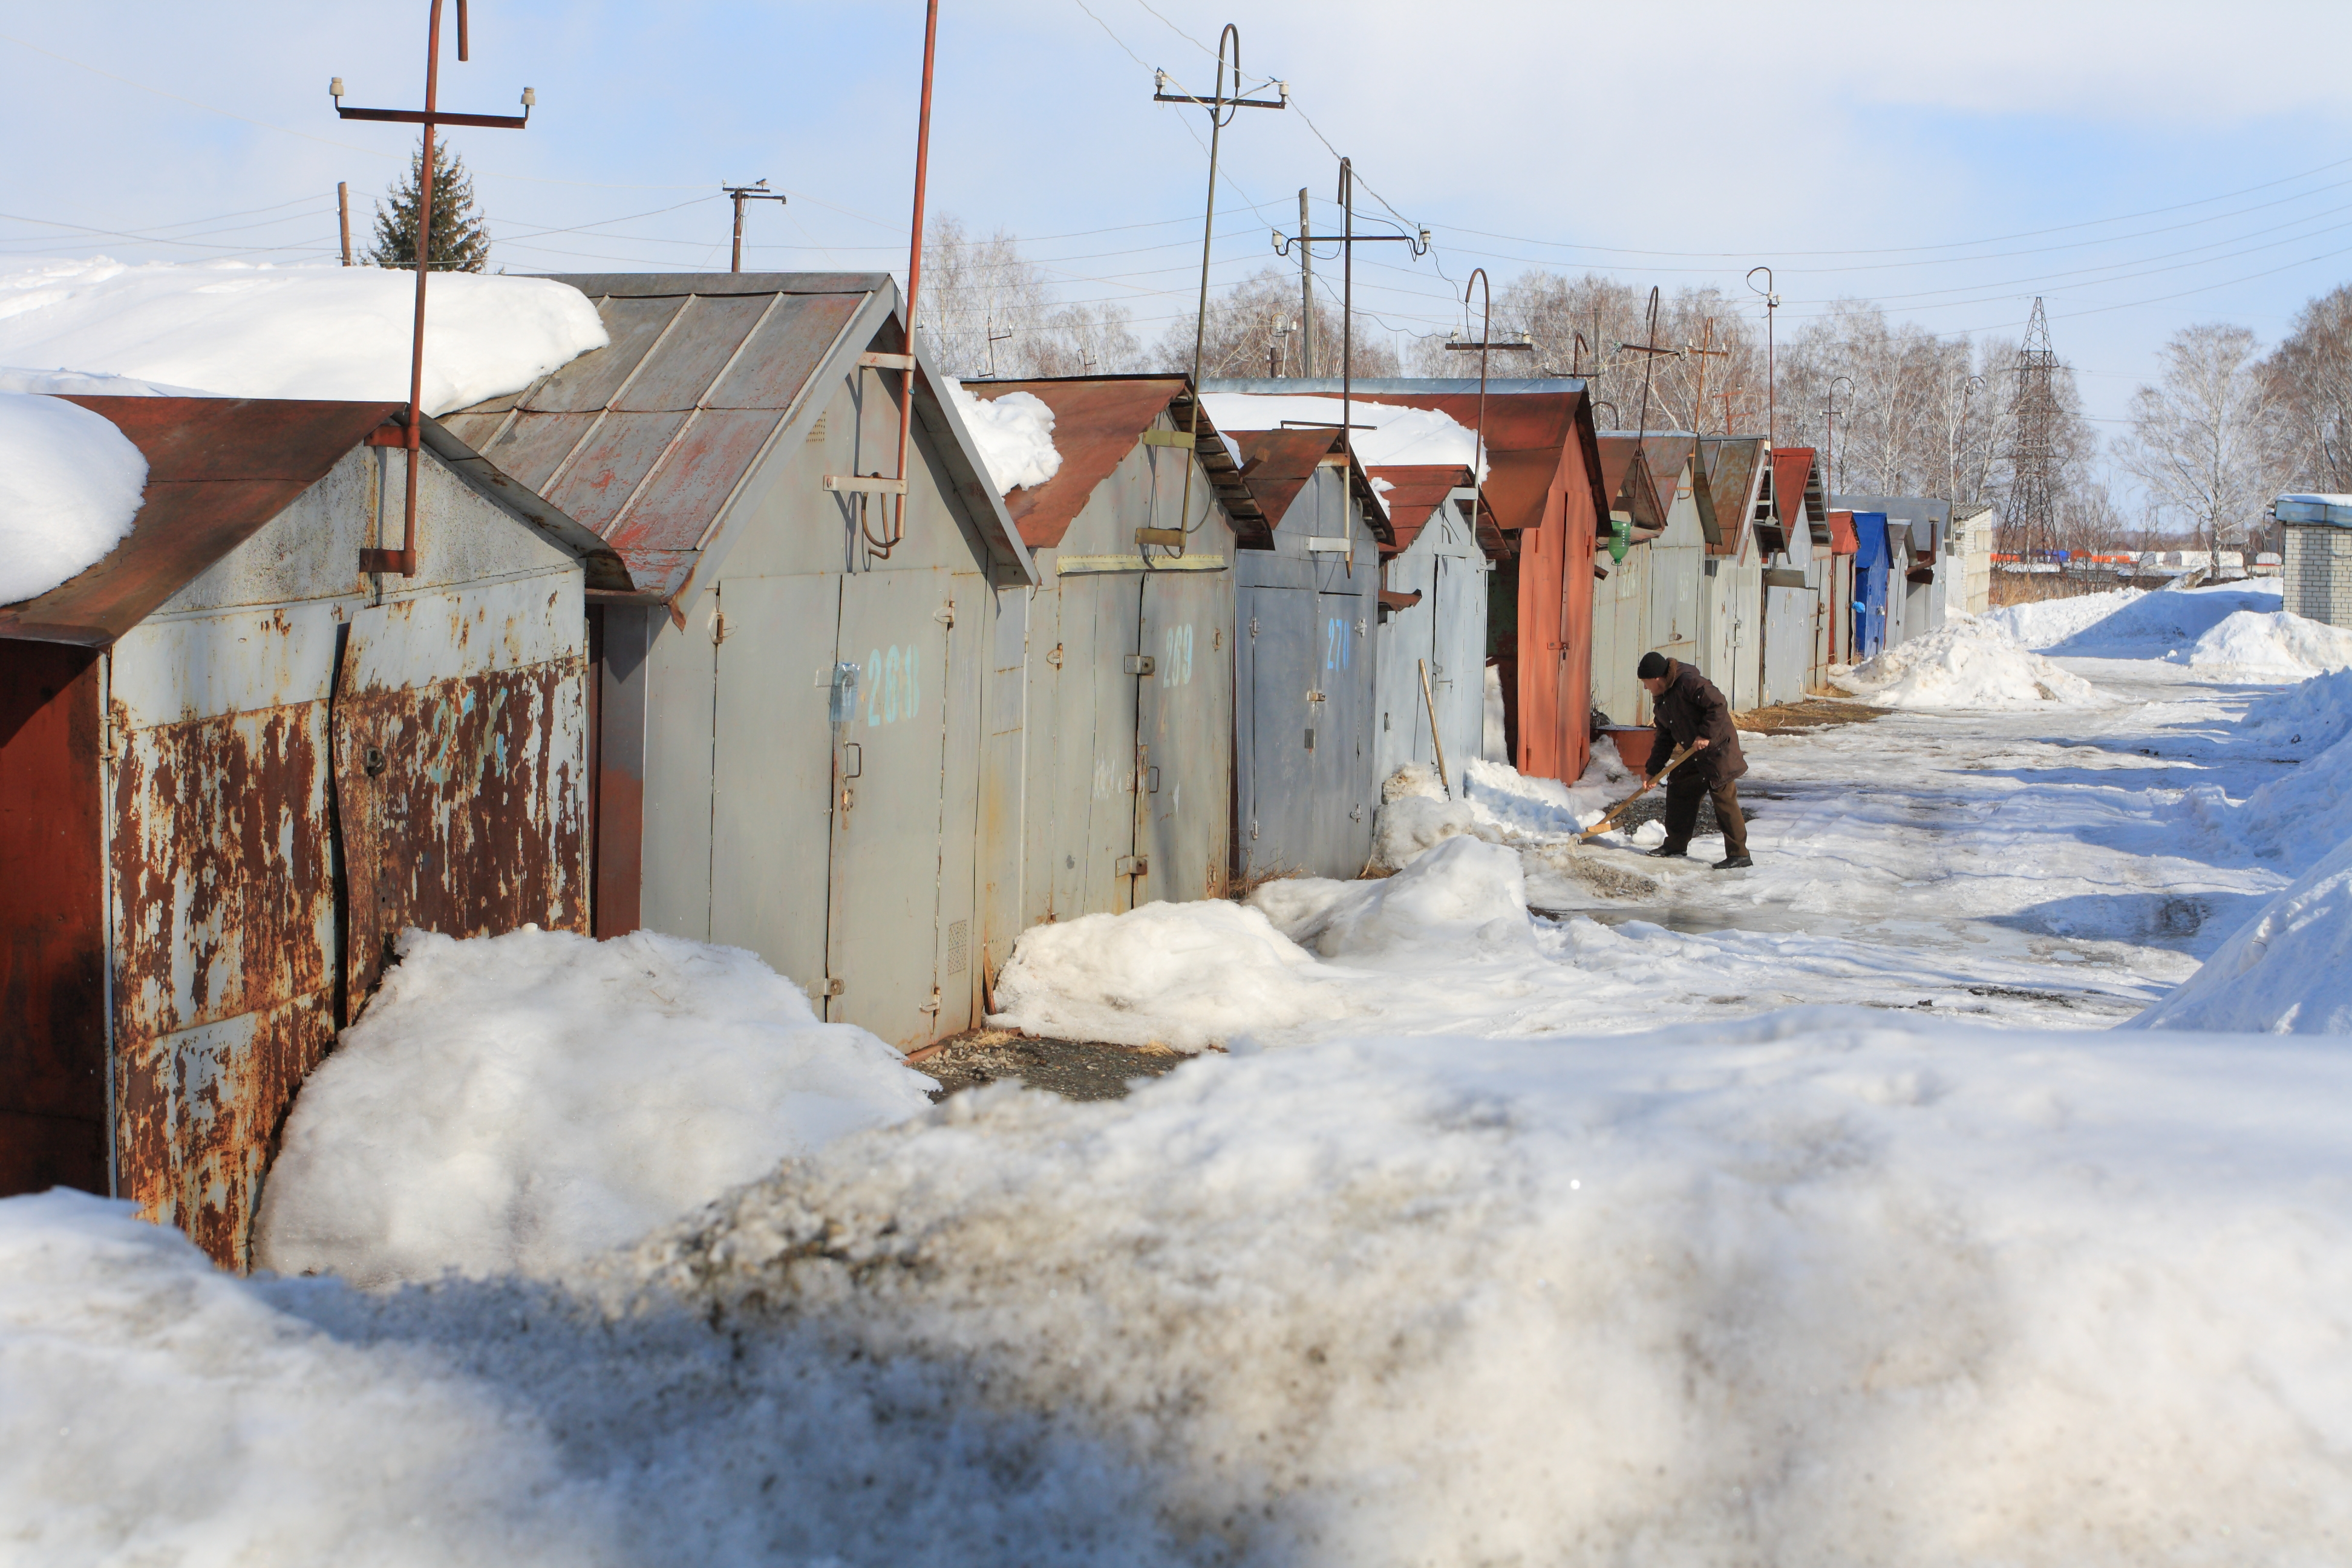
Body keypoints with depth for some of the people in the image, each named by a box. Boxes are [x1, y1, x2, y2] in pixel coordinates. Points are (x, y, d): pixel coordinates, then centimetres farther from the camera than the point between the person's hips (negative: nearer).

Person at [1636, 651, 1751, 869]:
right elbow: (1665, 738, 16)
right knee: (1678, 790, 12)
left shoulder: (1688, 682, -19)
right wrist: (1653, 771, 12)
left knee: (1724, 798, -11)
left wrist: (1706, 735, -26)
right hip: (1695, 756, 10)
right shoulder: (1661, 700, 11)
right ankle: (1676, 844, 26)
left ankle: (1739, 855, -9)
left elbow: (1718, 704, -25)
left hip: (1718, 750, -10)